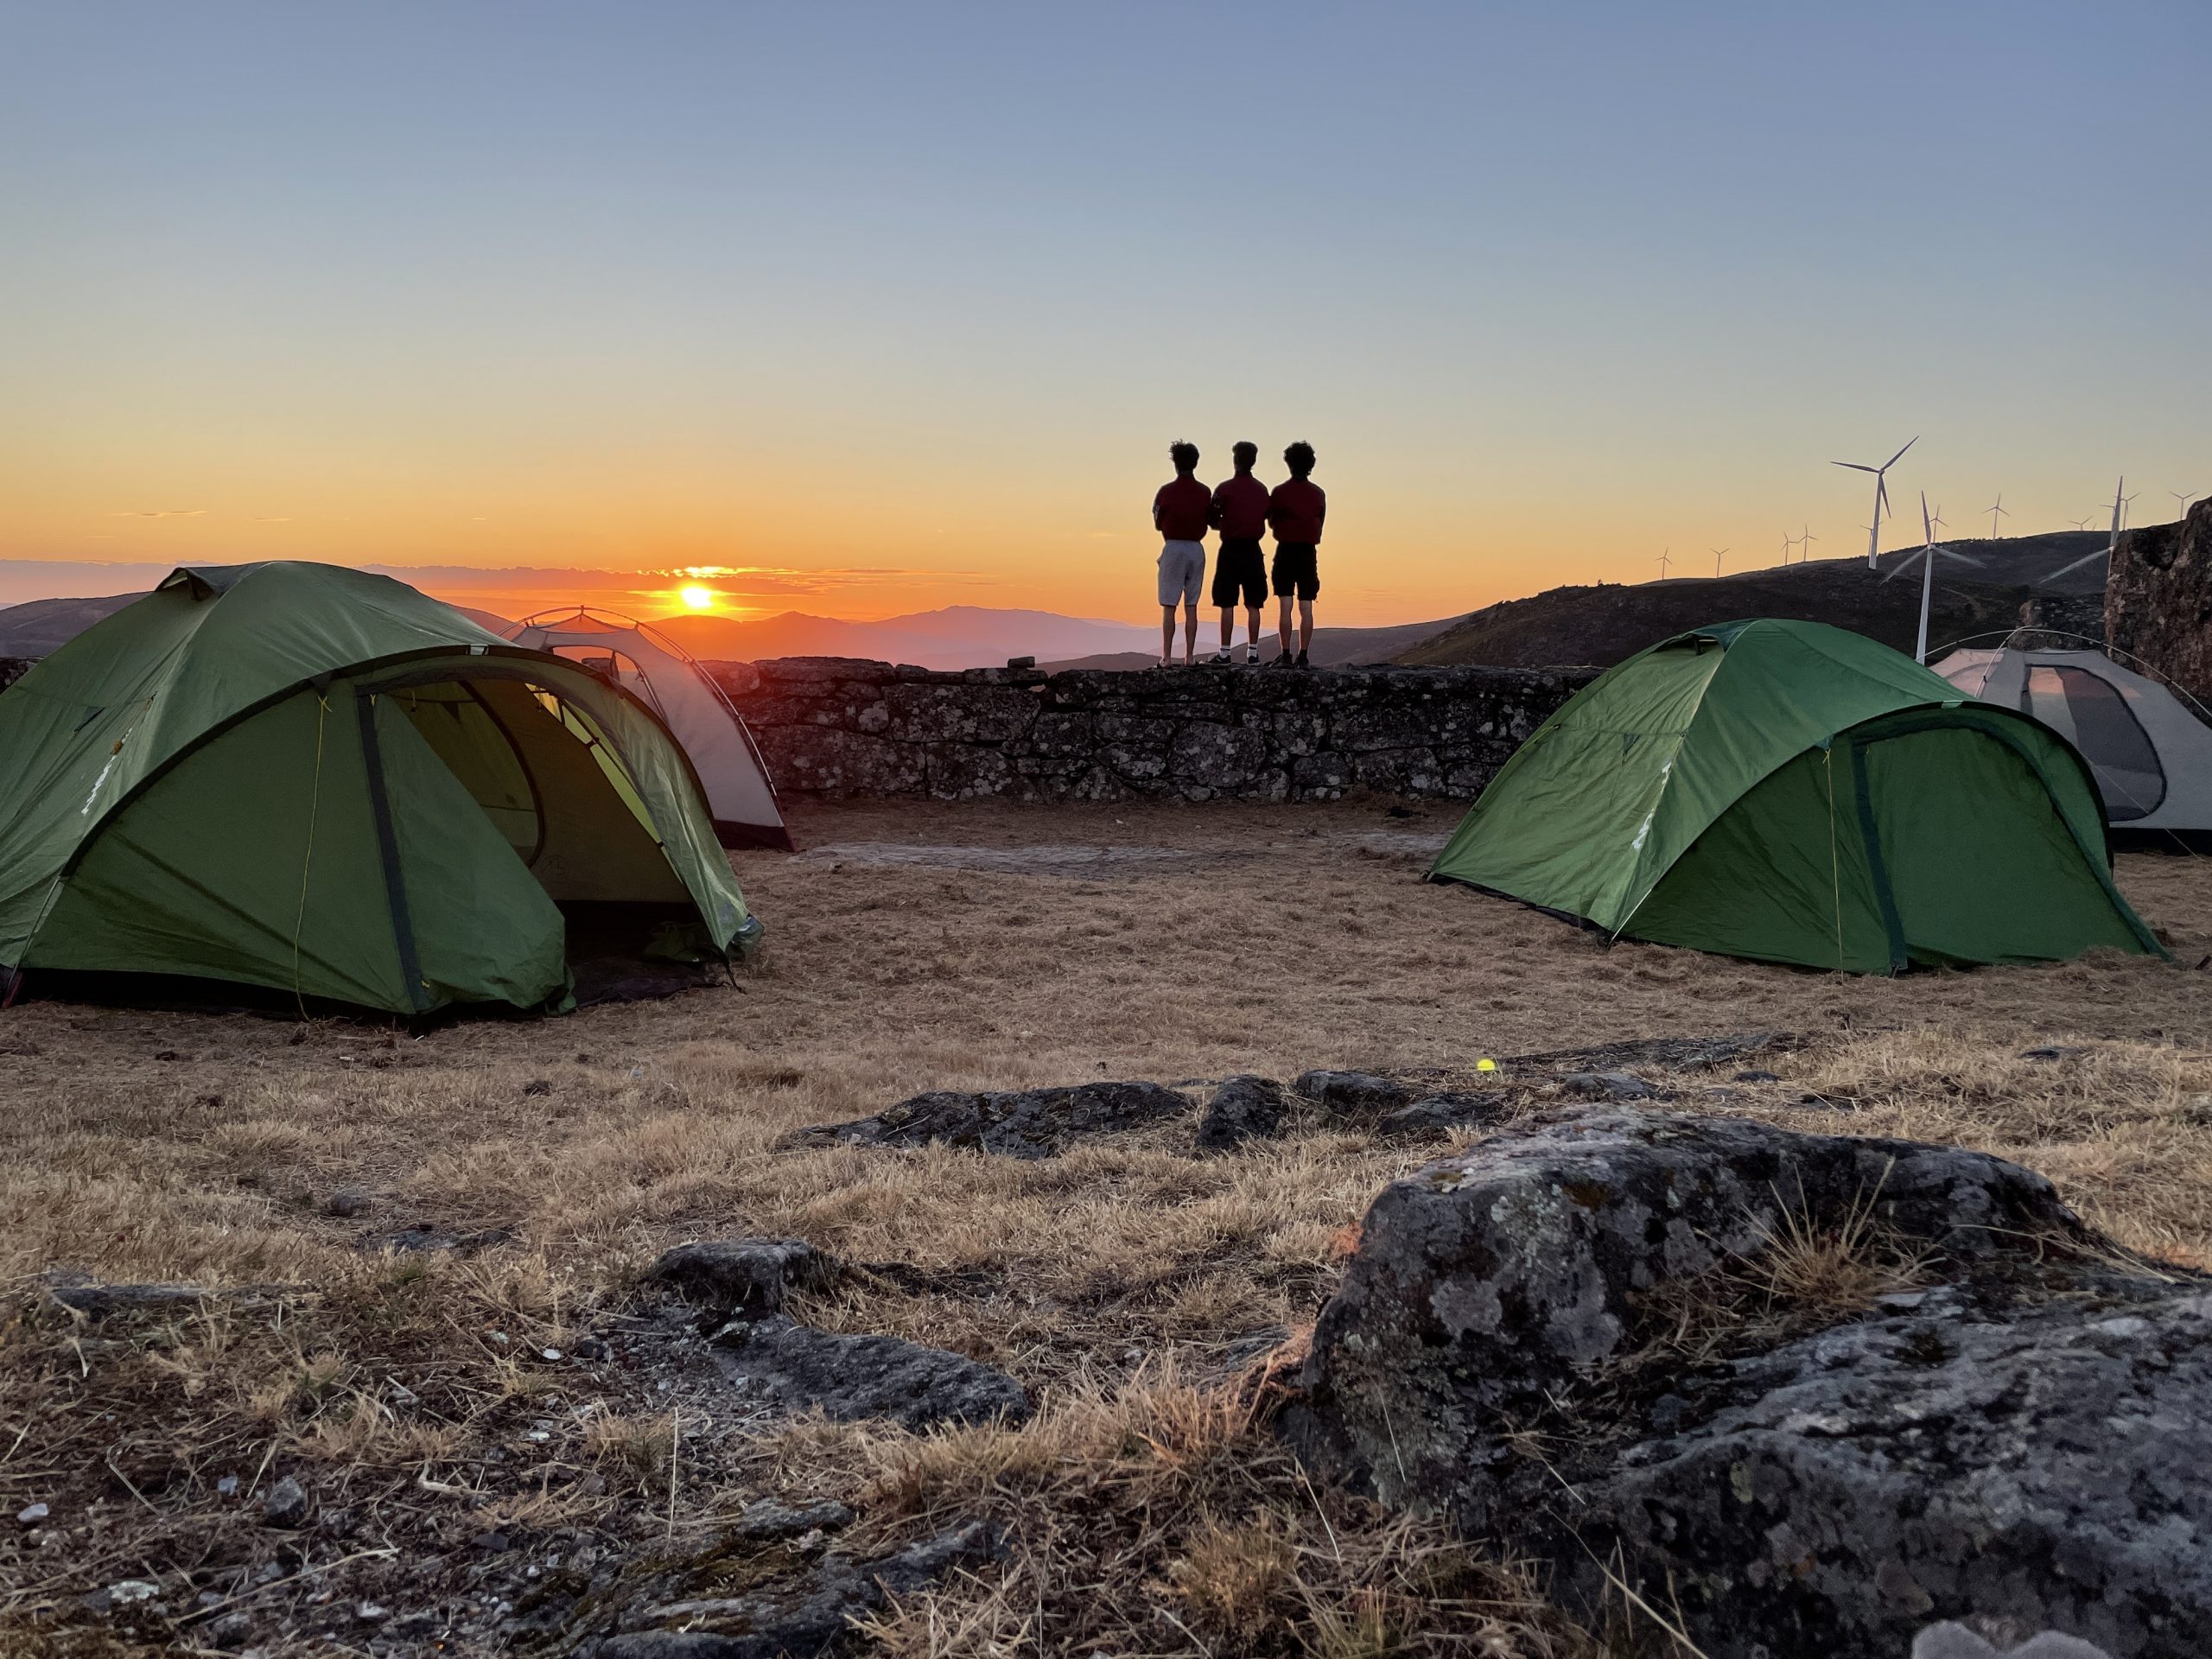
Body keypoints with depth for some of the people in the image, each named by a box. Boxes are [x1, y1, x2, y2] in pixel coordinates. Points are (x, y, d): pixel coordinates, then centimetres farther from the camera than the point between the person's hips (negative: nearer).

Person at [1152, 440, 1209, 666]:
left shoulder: (1166, 491, -7)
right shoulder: (1205, 492, 2)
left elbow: (1158, 525, 2)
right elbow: (1210, 522, 10)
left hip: (1173, 548, -3)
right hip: (1197, 549, 3)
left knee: (1169, 607, -1)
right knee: (1191, 607, 8)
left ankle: (1167, 656, -5)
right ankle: (1190, 656, 6)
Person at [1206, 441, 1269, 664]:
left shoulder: (1224, 488, -8)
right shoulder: (1262, 489, 5)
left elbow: (1212, 520, -5)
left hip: (1230, 550, -3)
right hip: (1253, 551, 3)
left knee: (1227, 604, -1)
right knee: (1253, 605, 6)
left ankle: (1225, 652, -2)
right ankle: (1252, 651, 5)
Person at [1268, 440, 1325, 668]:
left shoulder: (1280, 491, -5)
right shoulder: (1318, 493, 4)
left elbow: (1271, 523, 5)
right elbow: (1320, 524, 12)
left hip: (1285, 551, -2)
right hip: (1309, 552, 2)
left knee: (1285, 608, -2)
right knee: (1306, 609, 2)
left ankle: (1286, 656, -6)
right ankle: (1303, 657, 0)